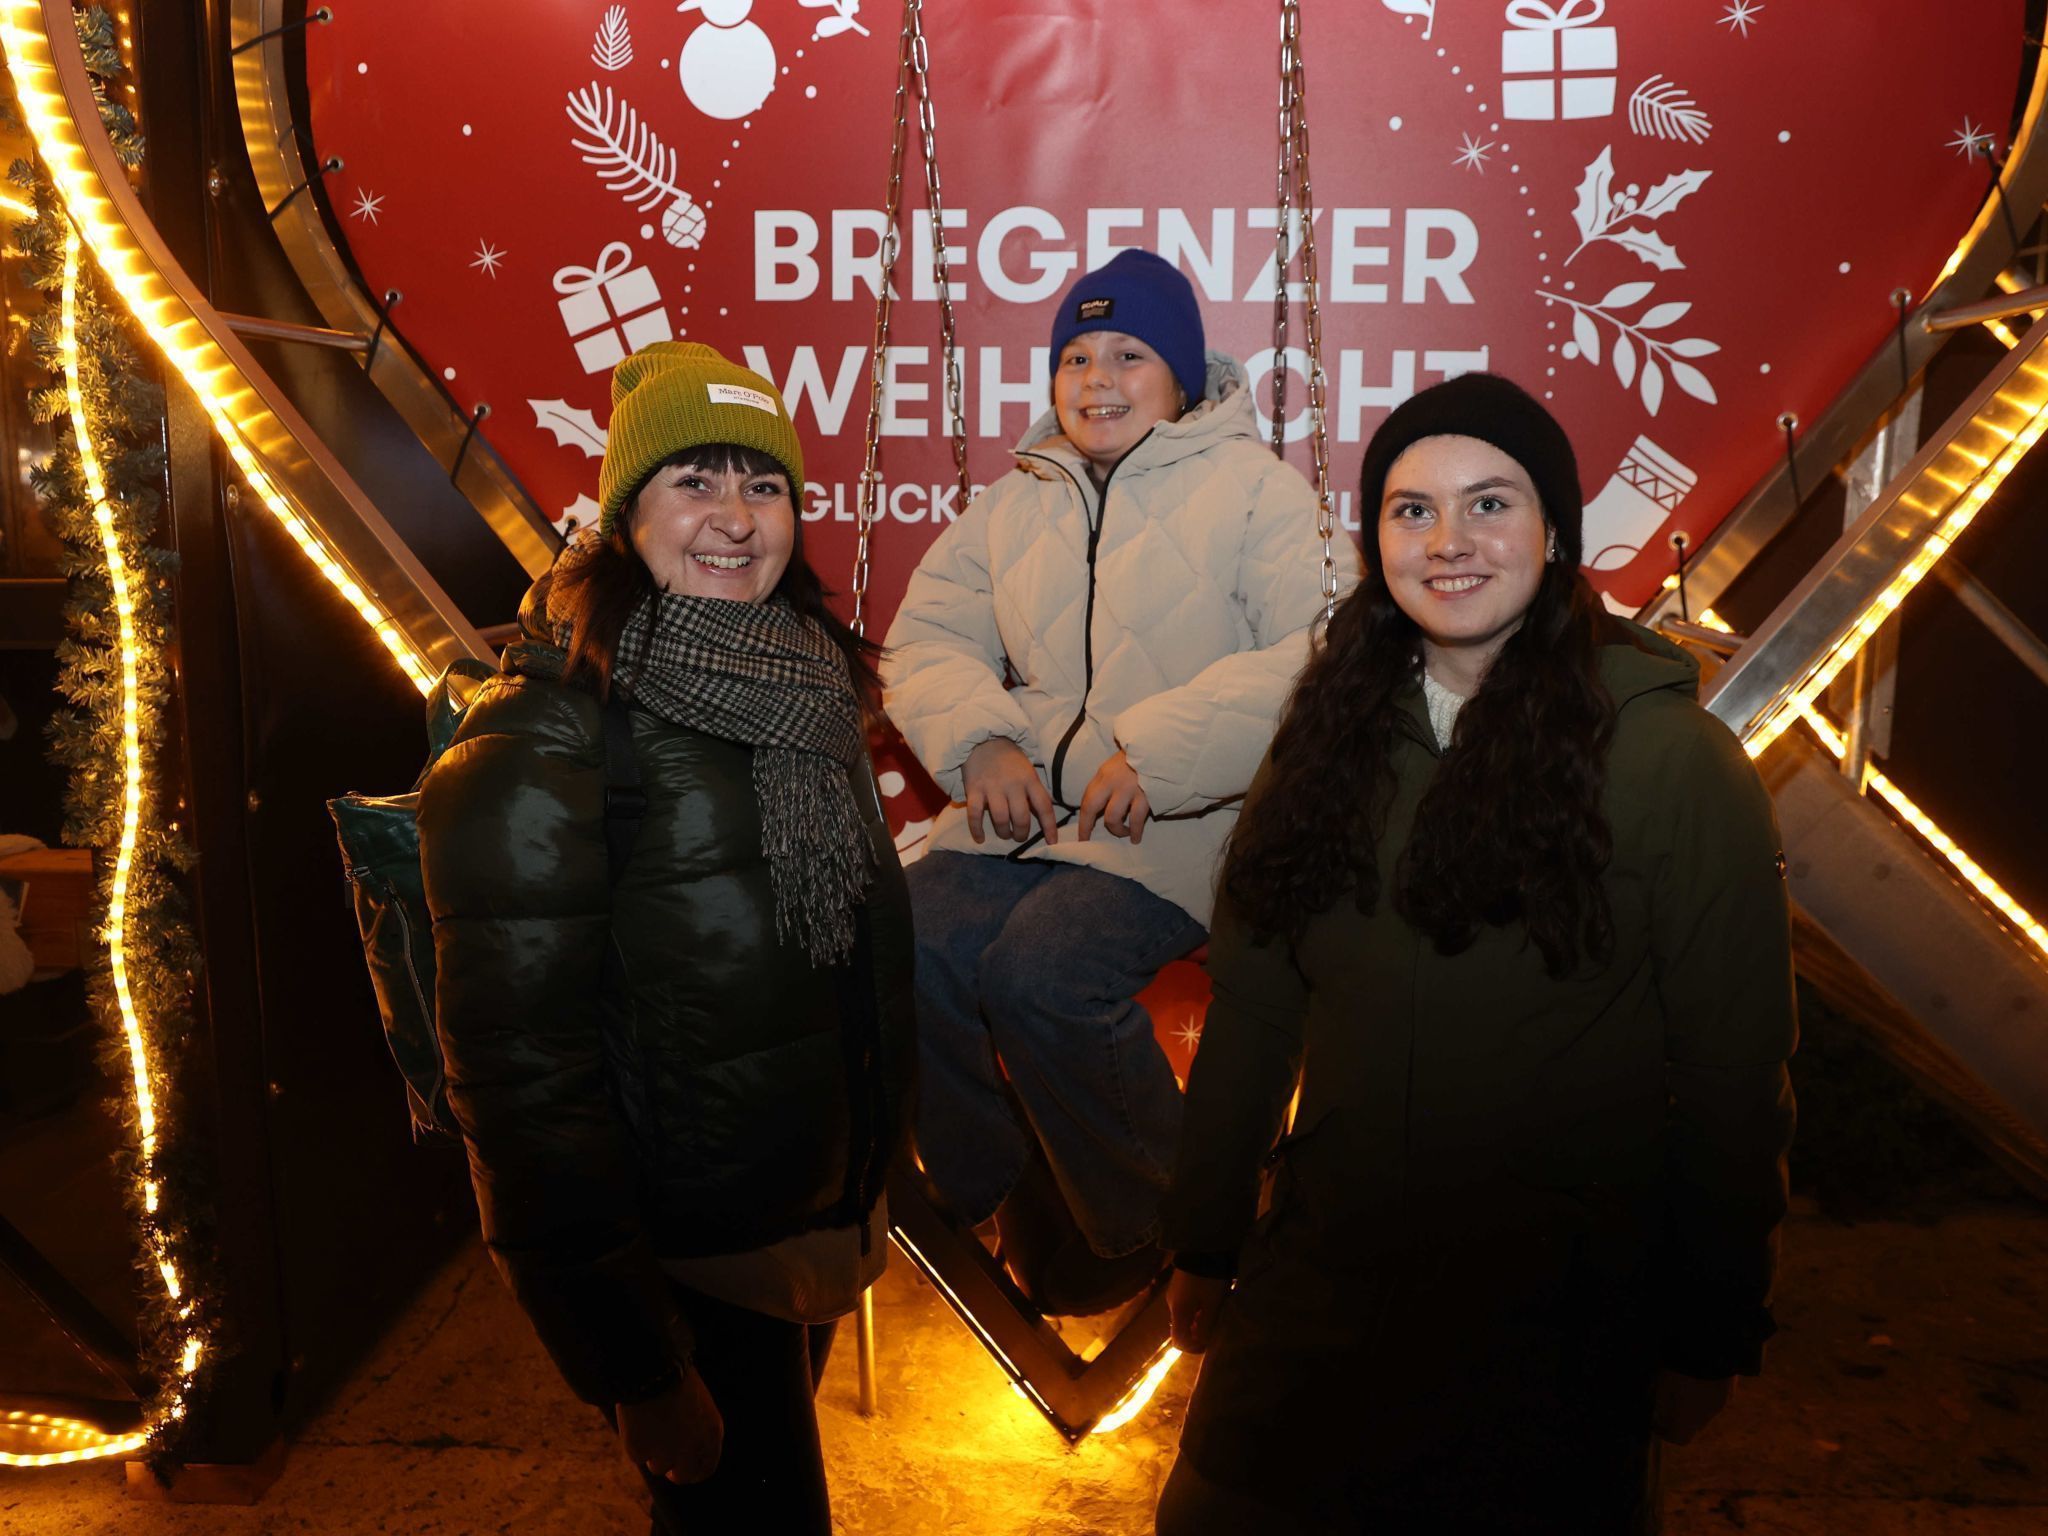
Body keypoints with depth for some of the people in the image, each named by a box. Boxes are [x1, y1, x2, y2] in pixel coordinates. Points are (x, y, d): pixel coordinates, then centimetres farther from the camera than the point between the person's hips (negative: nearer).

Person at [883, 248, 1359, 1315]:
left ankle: (1146, 1217, 1)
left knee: (1041, 973, -27)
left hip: (1178, 826, -5)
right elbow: (928, 631, 16)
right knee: (909, 952, -19)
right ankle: (1010, 1199, 6)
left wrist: (1159, 751, -19)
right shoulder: (1018, 499, 19)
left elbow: (1322, 649, -12)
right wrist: (979, 738, -5)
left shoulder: (1252, 485, 2)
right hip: (1024, 807, 5)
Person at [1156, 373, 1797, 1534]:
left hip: (1560, 1308, -3)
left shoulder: (1672, 756, -11)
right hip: (1322, 1277, 4)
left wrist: (1712, 1335, -3)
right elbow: (1252, 1008, 2)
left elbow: (1737, 1076, -7)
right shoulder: (1334, 735, 1)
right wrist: (1205, 1244, 5)